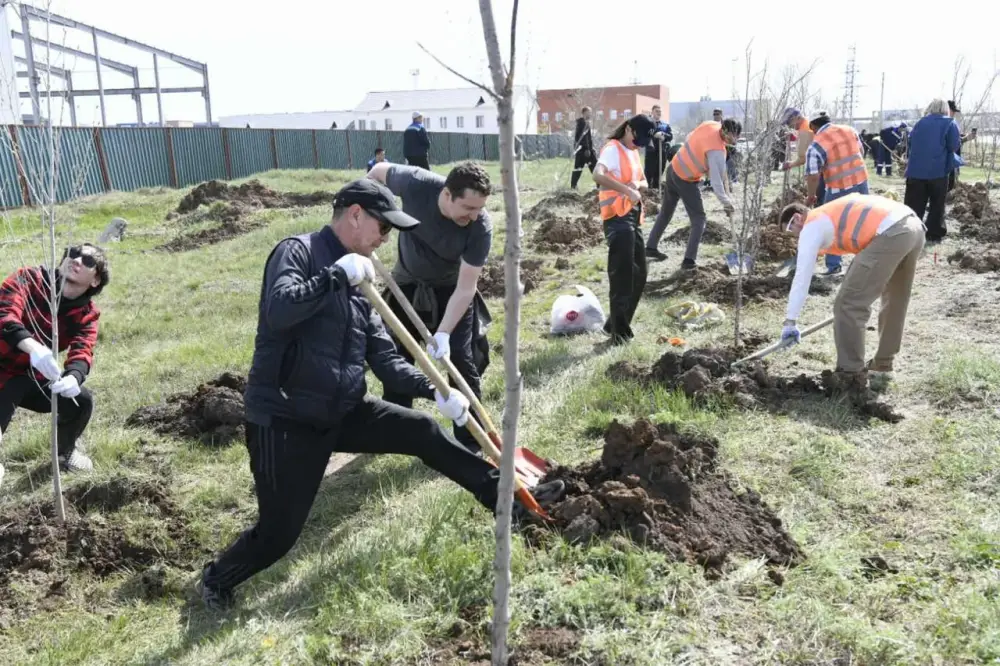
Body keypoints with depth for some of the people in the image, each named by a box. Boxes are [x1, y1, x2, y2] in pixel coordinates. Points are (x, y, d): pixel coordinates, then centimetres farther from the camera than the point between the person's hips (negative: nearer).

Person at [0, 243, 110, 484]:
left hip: (33, 376, 4)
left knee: (81, 400, -11)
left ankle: (65, 452, 22)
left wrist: (73, 377, -46)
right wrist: (33, 346, -55)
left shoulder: (88, 314, -6)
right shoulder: (29, 279, -18)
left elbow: (82, 351, -20)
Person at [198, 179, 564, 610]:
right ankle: (216, 580, 31)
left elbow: (383, 356, 9)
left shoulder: (357, 278, 10)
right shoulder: (298, 251, -12)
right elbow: (279, 310, -32)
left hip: (341, 413, 7)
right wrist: (340, 274, -24)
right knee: (278, 534, 1)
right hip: (285, 420, -7)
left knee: (422, 431, 4)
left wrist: (435, 392, -1)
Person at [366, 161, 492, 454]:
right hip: (407, 283, 2)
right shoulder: (415, 183, -30)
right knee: (395, 356, 9)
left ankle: (470, 439, 6)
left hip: (451, 289, -2)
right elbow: (378, 172, -8)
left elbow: (465, 288, -29)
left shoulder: (481, 228, -32)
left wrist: (443, 333, -37)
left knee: (460, 359, -7)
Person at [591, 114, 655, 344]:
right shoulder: (612, 149, -10)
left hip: (633, 218, 9)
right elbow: (598, 176, -28)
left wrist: (638, 184, -2)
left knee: (639, 275, 13)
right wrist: (627, 190, -31)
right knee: (622, 277, -8)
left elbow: (644, 183, 21)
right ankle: (619, 332, -1)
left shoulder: (633, 152, 18)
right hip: (618, 218, -9)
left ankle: (616, 324, 24)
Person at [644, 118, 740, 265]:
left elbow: (690, 137, 10)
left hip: (673, 169, 8)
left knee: (665, 212, 22)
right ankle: (688, 261, -3)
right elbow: (717, 183, -30)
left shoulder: (710, 124, -8)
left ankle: (650, 247, 32)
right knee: (699, 219, 3)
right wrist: (727, 203, -21)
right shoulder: (717, 151, -29)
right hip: (686, 180, -8)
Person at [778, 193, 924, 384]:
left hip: (891, 234, -10)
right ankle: (883, 360, 39)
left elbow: (802, 277, 3)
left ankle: (851, 371, 4)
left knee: (848, 304, -2)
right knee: (895, 298, 26)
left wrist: (790, 322, 5)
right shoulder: (837, 213, 33)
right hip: (914, 226, 10)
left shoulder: (812, 225, 8)